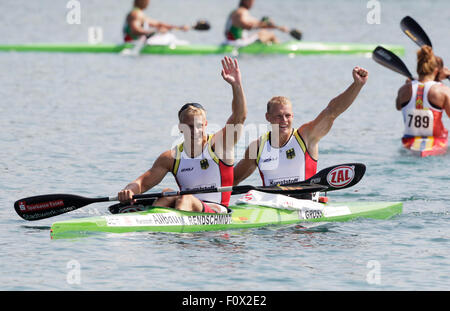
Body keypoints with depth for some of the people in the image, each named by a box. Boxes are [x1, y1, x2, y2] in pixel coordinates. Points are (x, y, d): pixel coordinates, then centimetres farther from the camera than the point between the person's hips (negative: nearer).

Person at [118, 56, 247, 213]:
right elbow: (143, 182, 8)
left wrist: (236, 85, -29)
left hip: (218, 212, -4)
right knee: (168, 194, -24)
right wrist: (129, 191, -16)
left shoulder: (219, 144, 0)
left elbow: (239, 116, -14)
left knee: (186, 200, -31)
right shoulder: (172, 157, 8)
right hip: (189, 209, 4)